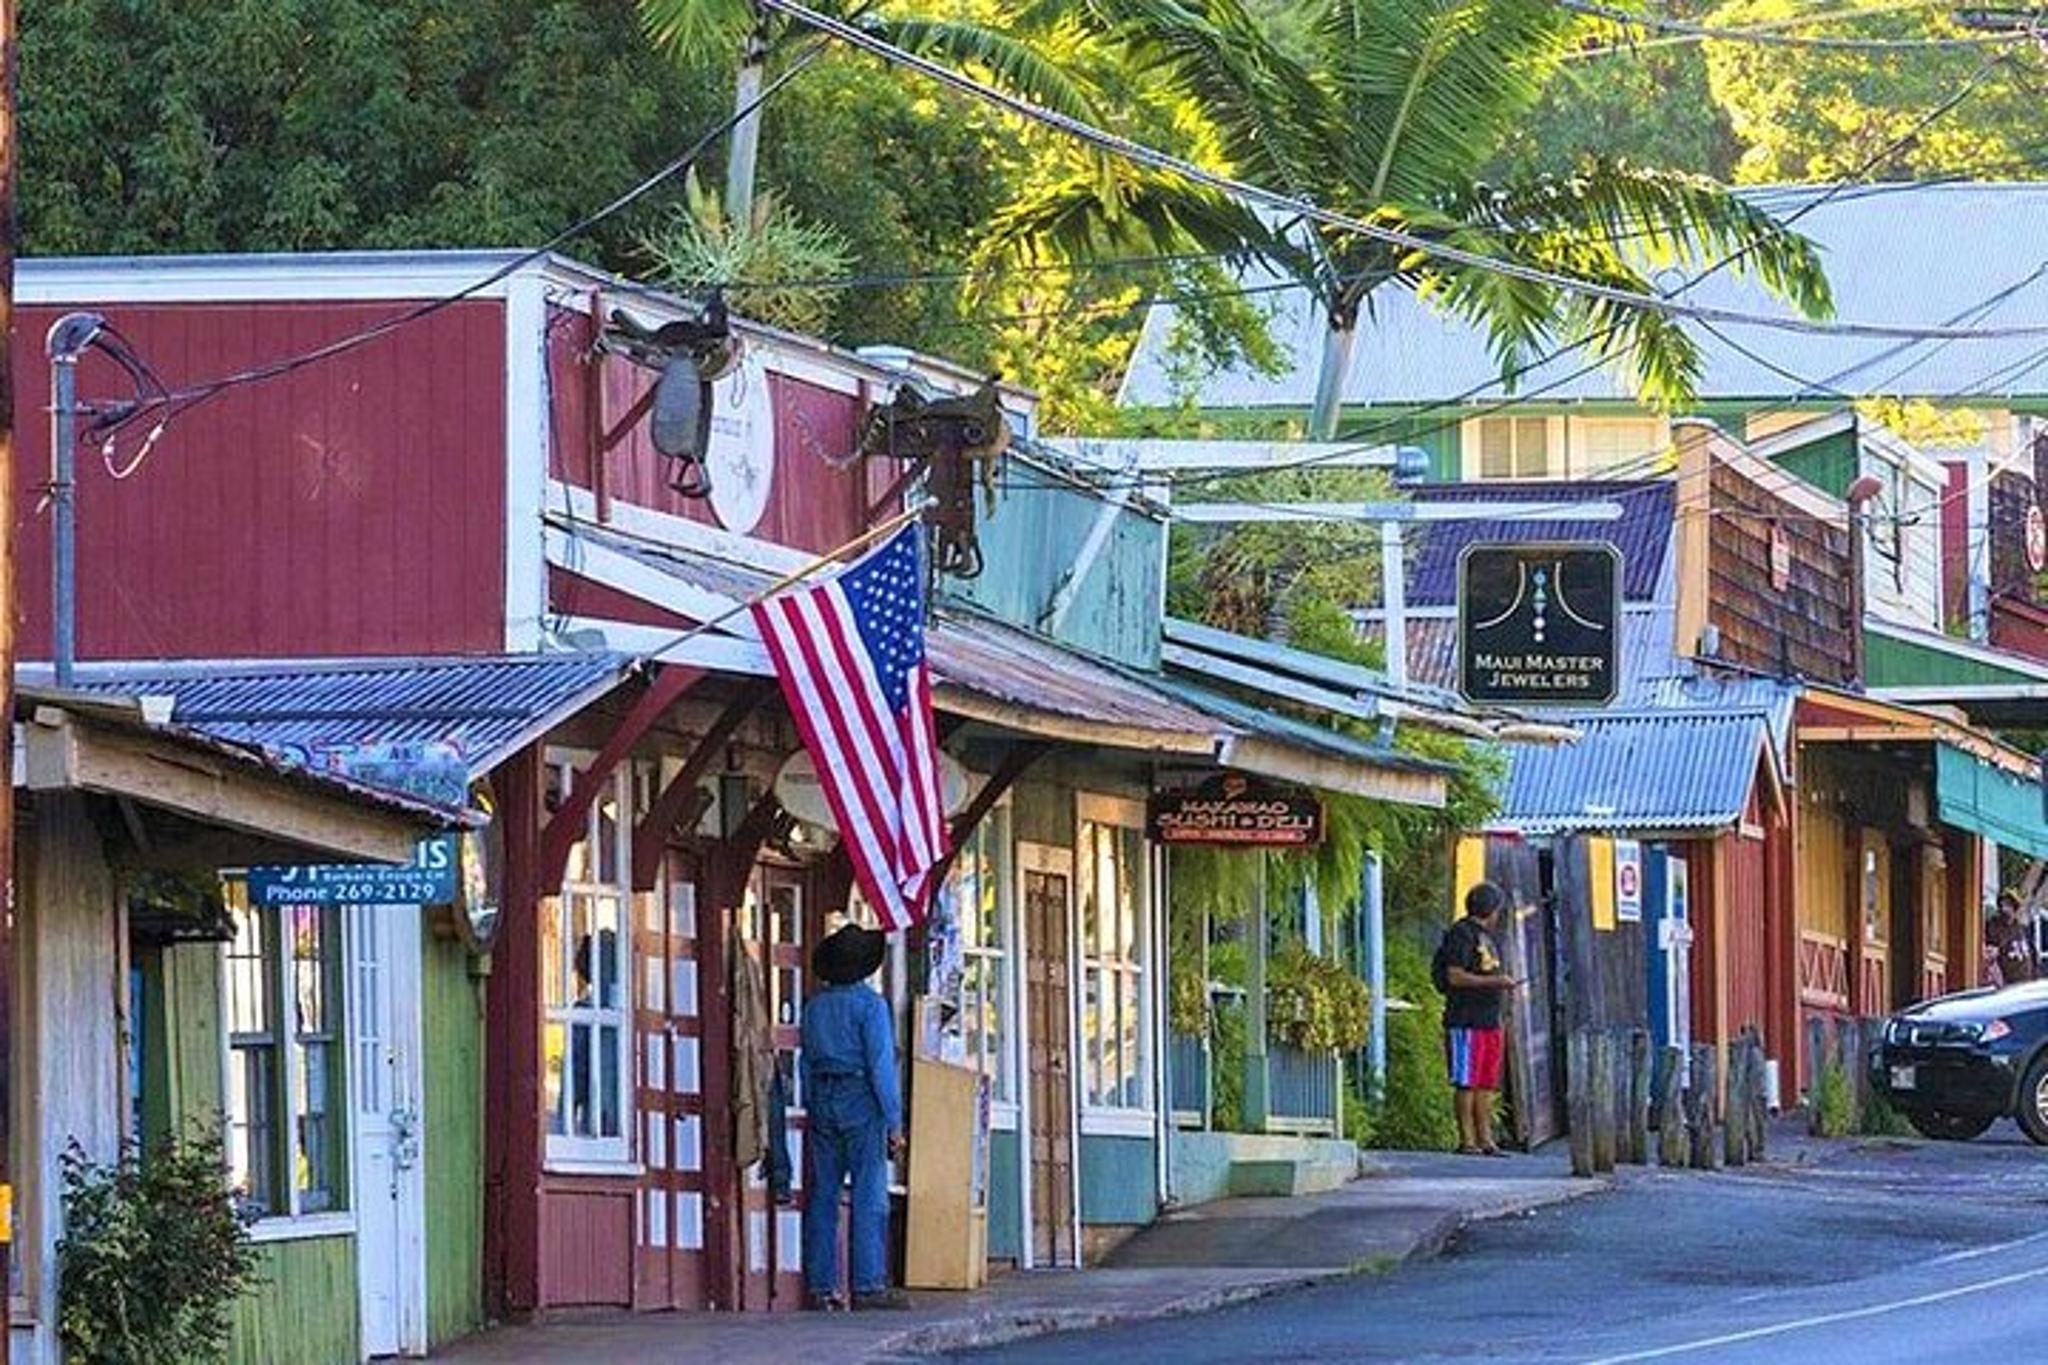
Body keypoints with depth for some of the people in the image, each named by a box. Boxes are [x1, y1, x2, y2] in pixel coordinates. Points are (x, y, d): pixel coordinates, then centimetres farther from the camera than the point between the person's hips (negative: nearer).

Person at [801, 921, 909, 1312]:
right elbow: (881, 1064, -12)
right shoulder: (870, 1005, -9)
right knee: (869, 1196, -5)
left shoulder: (815, 1007, 9)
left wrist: (813, 1112, 16)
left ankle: (821, 1286, 6)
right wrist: (894, 1122, -10)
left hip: (822, 1101, 6)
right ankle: (868, 1284, -10)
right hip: (861, 1103, -6)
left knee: (823, 1195, 7)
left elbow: (806, 1064, 11)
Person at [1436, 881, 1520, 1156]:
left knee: (1487, 1084, 7)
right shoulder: (1461, 934, -7)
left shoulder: (1484, 936, 22)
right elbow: (1455, 976, -16)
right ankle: (1466, 1140, -8)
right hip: (1466, 1020, -9)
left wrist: (1503, 984, 14)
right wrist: (1494, 981, -17)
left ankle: (1485, 1139, 8)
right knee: (1467, 1082, -8)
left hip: (1489, 1020, 9)